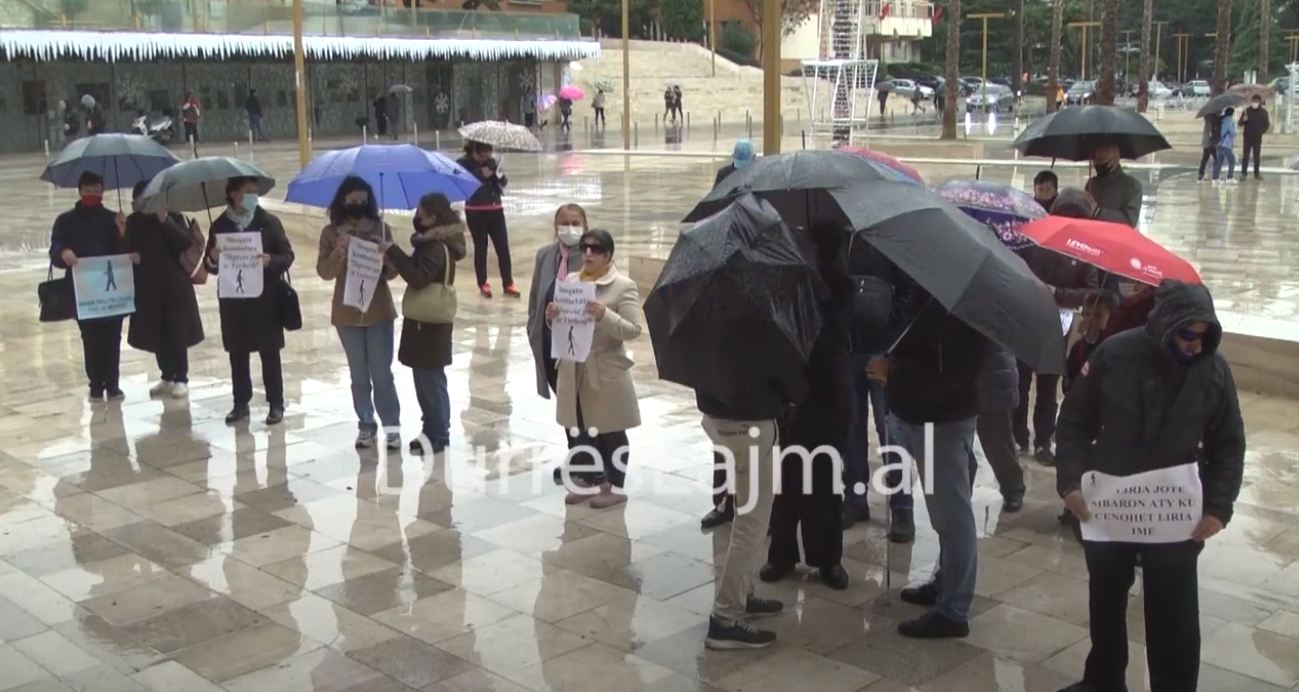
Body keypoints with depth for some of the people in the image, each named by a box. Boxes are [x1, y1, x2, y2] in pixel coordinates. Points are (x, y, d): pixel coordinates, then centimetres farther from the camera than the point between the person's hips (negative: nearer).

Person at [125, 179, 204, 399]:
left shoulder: (173, 217, -4)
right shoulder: (133, 222, 5)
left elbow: (187, 243, -16)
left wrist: (165, 221, -22)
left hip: (174, 285, -3)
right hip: (147, 287, 3)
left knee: (177, 333, 0)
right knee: (156, 334, 8)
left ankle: (181, 378, 9)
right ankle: (167, 376, 21)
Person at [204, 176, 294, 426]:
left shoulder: (269, 222, -3)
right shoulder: (219, 225, 3)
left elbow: (288, 256, -3)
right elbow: (210, 266, 6)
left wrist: (271, 261, -23)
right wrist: (213, 259, -16)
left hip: (265, 298, -2)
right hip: (232, 299, 2)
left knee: (269, 353, 3)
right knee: (237, 354, 9)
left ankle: (276, 404, 12)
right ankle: (241, 403, 20)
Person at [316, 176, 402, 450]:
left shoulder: (381, 229, -2)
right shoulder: (331, 233, -1)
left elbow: (391, 273, -3)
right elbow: (324, 272, -7)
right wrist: (339, 252, -24)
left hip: (379, 311, -1)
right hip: (347, 314, 1)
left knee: (382, 373, 2)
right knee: (359, 375, 10)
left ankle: (392, 425, 8)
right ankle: (366, 425, 18)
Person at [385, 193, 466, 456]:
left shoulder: (438, 247, -20)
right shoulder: (433, 242, 11)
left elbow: (418, 278, -29)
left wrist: (393, 252, -26)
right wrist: (396, 257, 2)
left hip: (429, 323, -10)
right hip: (424, 318, 10)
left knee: (430, 380, -2)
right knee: (426, 379, 15)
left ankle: (439, 436, 6)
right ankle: (432, 430, 24)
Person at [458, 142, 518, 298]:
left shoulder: (491, 162, 7)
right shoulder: (464, 163, -6)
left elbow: (503, 183, 8)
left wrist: (500, 175, -13)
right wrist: (481, 174, -22)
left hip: (495, 210, 4)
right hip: (475, 212, -4)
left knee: (503, 247, -1)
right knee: (480, 248, 5)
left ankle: (508, 284, 4)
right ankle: (483, 284, 16)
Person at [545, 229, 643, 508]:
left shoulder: (623, 286, -10)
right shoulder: (570, 281, 7)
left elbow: (634, 329, -16)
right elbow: (561, 324, 13)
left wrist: (604, 315, -30)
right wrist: (552, 317, -10)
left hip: (607, 372, -6)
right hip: (574, 371, 6)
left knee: (610, 432, 7)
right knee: (581, 429, 13)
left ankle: (616, 487, 19)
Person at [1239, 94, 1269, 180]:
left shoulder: (1263, 112, 2)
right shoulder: (1246, 111, -2)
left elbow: (1267, 124, 7)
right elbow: (1240, 123, -3)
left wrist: (1262, 131, -10)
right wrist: (1243, 120, -25)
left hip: (1258, 138, 2)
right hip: (1248, 137, -2)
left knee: (1257, 156, 8)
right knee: (1245, 155, -4)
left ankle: (1256, 173, 15)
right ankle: (1243, 173, -3)